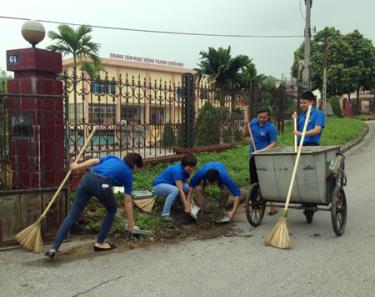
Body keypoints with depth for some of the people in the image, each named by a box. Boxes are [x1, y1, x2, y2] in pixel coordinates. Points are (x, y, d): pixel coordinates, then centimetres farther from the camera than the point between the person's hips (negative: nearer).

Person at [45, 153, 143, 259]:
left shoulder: (113, 158, 34)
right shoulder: (128, 173, 22)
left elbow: (95, 161, 15)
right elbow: (127, 201, 22)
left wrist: (78, 166, 16)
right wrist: (130, 221, 29)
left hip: (87, 178, 4)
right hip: (102, 184, -4)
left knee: (72, 215, 8)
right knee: (112, 210, 25)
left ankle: (54, 248, 1)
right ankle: (99, 243, 26)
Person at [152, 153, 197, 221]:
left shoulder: (186, 170, -3)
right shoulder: (178, 170, -29)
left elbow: (189, 187, -6)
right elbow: (180, 190, -31)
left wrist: (188, 201, -17)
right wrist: (186, 207, -31)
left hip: (168, 185, 8)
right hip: (158, 185, -8)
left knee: (186, 187, -12)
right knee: (175, 190, -36)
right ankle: (165, 214, -27)